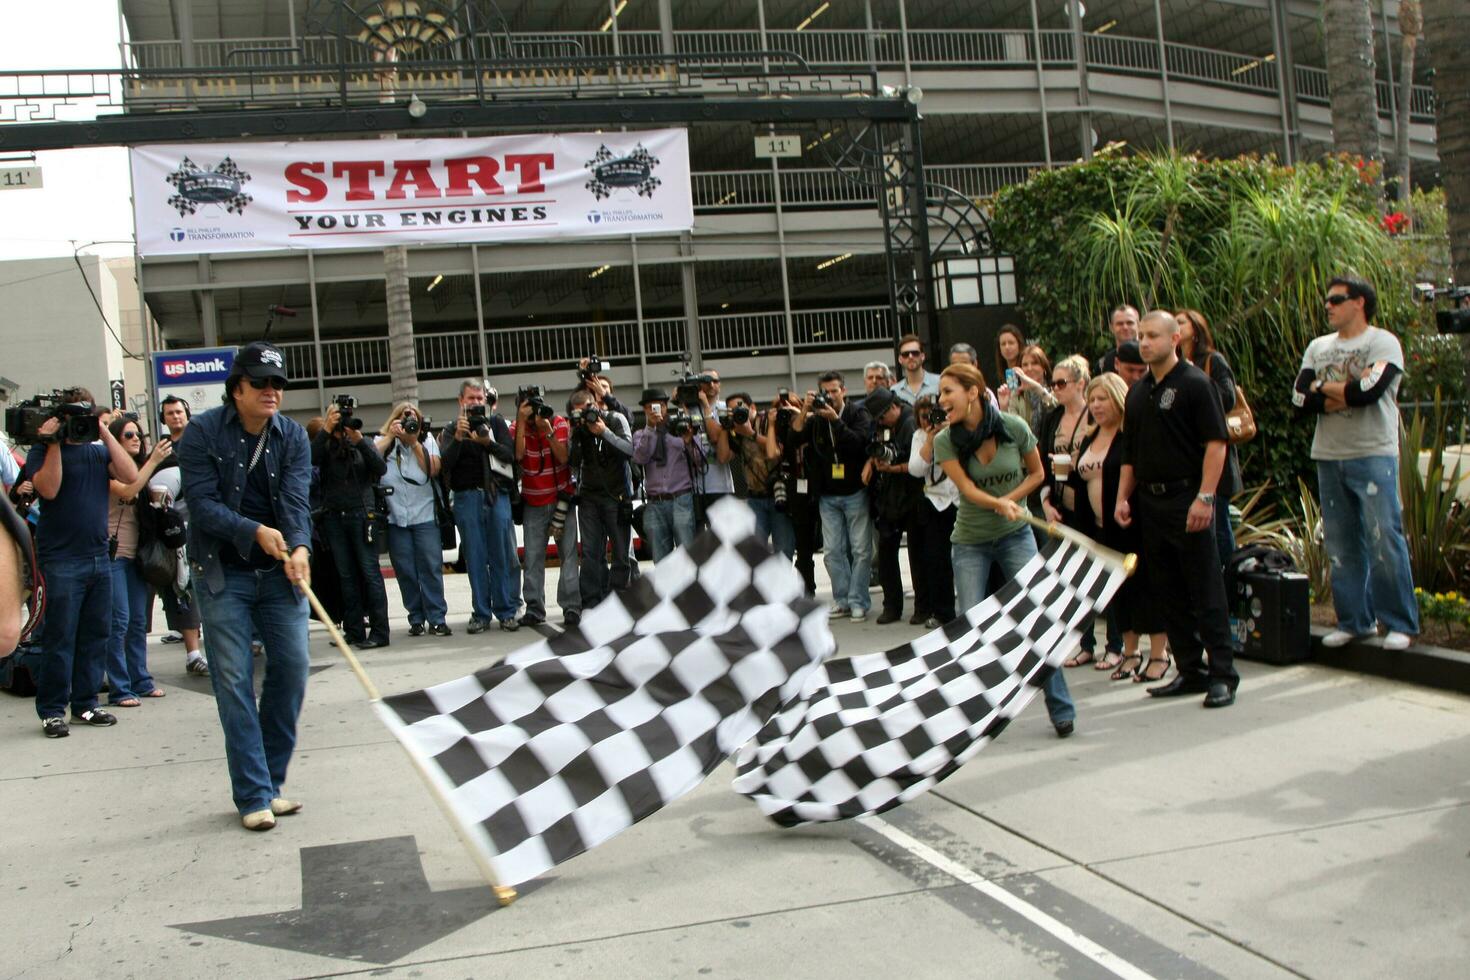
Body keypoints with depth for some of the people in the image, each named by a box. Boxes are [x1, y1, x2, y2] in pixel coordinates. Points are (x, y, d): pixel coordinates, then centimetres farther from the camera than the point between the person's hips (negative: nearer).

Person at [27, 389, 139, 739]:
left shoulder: (99, 451, 13)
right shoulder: (43, 451, 2)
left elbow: (130, 475, -4)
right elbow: (48, 488, -15)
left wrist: (105, 433, -4)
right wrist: (54, 443, -13)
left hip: (99, 557, 5)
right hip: (62, 561, -5)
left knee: (95, 635, 8)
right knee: (59, 638, -4)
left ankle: (85, 703, 18)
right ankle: (52, 711, 4)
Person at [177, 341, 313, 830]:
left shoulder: (293, 436, 1)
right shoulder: (202, 432, -7)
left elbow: (296, 500, -11)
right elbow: (202, 504, -14)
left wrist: (299, 547, -29)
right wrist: (254, 531, -27)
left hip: (279, 571, 3)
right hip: (223, 573, -3)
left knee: (292, 668, 1)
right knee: (234, 679, -5)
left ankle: (271, 782, 16)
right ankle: (253, 795, 0)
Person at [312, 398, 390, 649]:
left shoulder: (365, 444, 7)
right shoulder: (325, 446, 7)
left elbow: (381, 468, -8)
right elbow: (311, 459, -13)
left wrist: (359, 440, -15)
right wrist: (326, 430, -18)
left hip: (361, 514, -2)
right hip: (334, 517, 2)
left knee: (370, 572, -4)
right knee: (346, 576, 6)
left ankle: (379, 632, -3)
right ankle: (354, 631, 11)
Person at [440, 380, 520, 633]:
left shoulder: (496, 423, 12)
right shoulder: (451, 430, 12)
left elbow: (509, 454, -1)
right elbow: (446, 463, -2)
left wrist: (488, 442, -17)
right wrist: (458, 438, -16)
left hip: (496, 494, 0)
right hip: (467, 497, 0)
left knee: (503, 556, -1)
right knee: (475, 558, 1)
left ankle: (507, 612, 4)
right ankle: (481, 614, 7)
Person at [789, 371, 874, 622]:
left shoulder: (858, 413, -2)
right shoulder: (816, 417, 8)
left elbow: (860, 441, -19)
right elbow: (795, 437, -6)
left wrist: (835, 419, -23)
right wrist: (804, 410, -15)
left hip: (855, 492, -3)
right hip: (827, 495, 3)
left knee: (861, 549, 0)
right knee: (832, 551, 4)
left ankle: (858, 602, 5)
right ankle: (841, 601, 13)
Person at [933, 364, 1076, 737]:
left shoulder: (1014, 427, -10)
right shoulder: (946, 441, -10)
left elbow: (1036, 472, 3)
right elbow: (967, 488, -18)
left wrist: (1010, 500, -12)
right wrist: (999, 504, -37)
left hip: (1016, 535, -1)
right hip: (970, 541, 1)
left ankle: (1061, 709, 2)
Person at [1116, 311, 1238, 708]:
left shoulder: (1194, 384, -7)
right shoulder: (1138, 392, 14)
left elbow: (1216, 444, -12)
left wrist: (1204, 497, -19)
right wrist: (1123, 498, 10)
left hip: (1187, 499, -7)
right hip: (1150, 502, 7)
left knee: (1206, 594, -4)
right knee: (1168, 593, 10)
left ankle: (1222, 675, 2)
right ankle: (1189, 671, 19)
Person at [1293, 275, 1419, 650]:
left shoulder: (1383, 343, -3)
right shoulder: (1318, 347, 14)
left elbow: (1368, 391, -19)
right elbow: (1300, 399, 2)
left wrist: (1324, 387, -5)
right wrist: (1348, 391, -10)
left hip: (1373, 455, -5)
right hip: (1328, 458, 5)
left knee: (1384, 541, -7)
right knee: (1342, 546, 7)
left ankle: (1399, 624, 1)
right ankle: (1354, 621, 15)